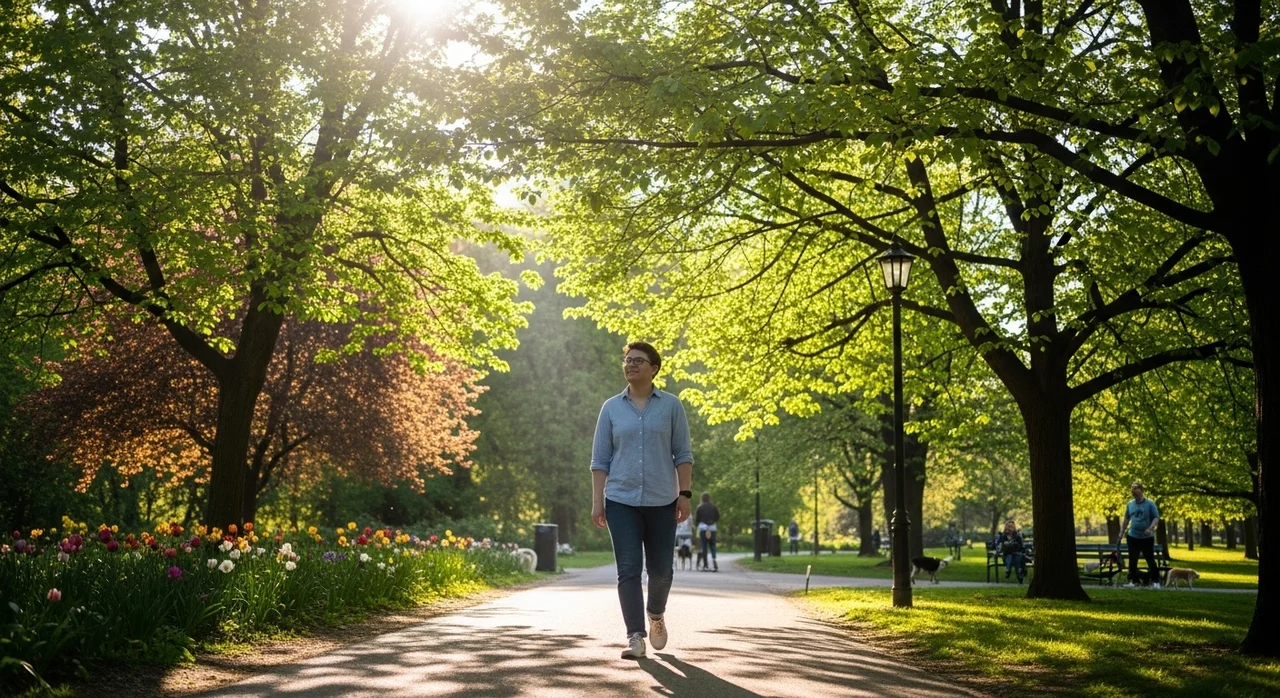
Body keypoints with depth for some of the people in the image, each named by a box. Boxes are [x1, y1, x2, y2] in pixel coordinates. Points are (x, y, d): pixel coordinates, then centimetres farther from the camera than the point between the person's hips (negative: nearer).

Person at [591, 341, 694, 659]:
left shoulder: (671, 405, 3)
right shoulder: (611, 407, 5)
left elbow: (682, 454, 3)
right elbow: (600, 459, 5)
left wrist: (685, 494, -4)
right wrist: (596, 501, -2)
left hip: (661, 501, 0)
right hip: (621, 501, 0)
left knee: (660, 569, 8)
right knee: (628, 570, -6)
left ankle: (655, 615, 36)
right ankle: (635, 637, -2)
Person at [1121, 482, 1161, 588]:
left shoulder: (1150, 504, -6)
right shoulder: (1129, 504, 6)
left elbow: (1156, 518, -8)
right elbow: (1126, 519, 17)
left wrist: (1150, 528, -23)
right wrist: (1122, 531, 14)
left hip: (1147, 537, -3)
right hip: (1133, 537, 3)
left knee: (1151, 560, 2)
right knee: (1132, 560, 4)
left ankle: (1155, 581, 11)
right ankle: (1133, 580, 10)